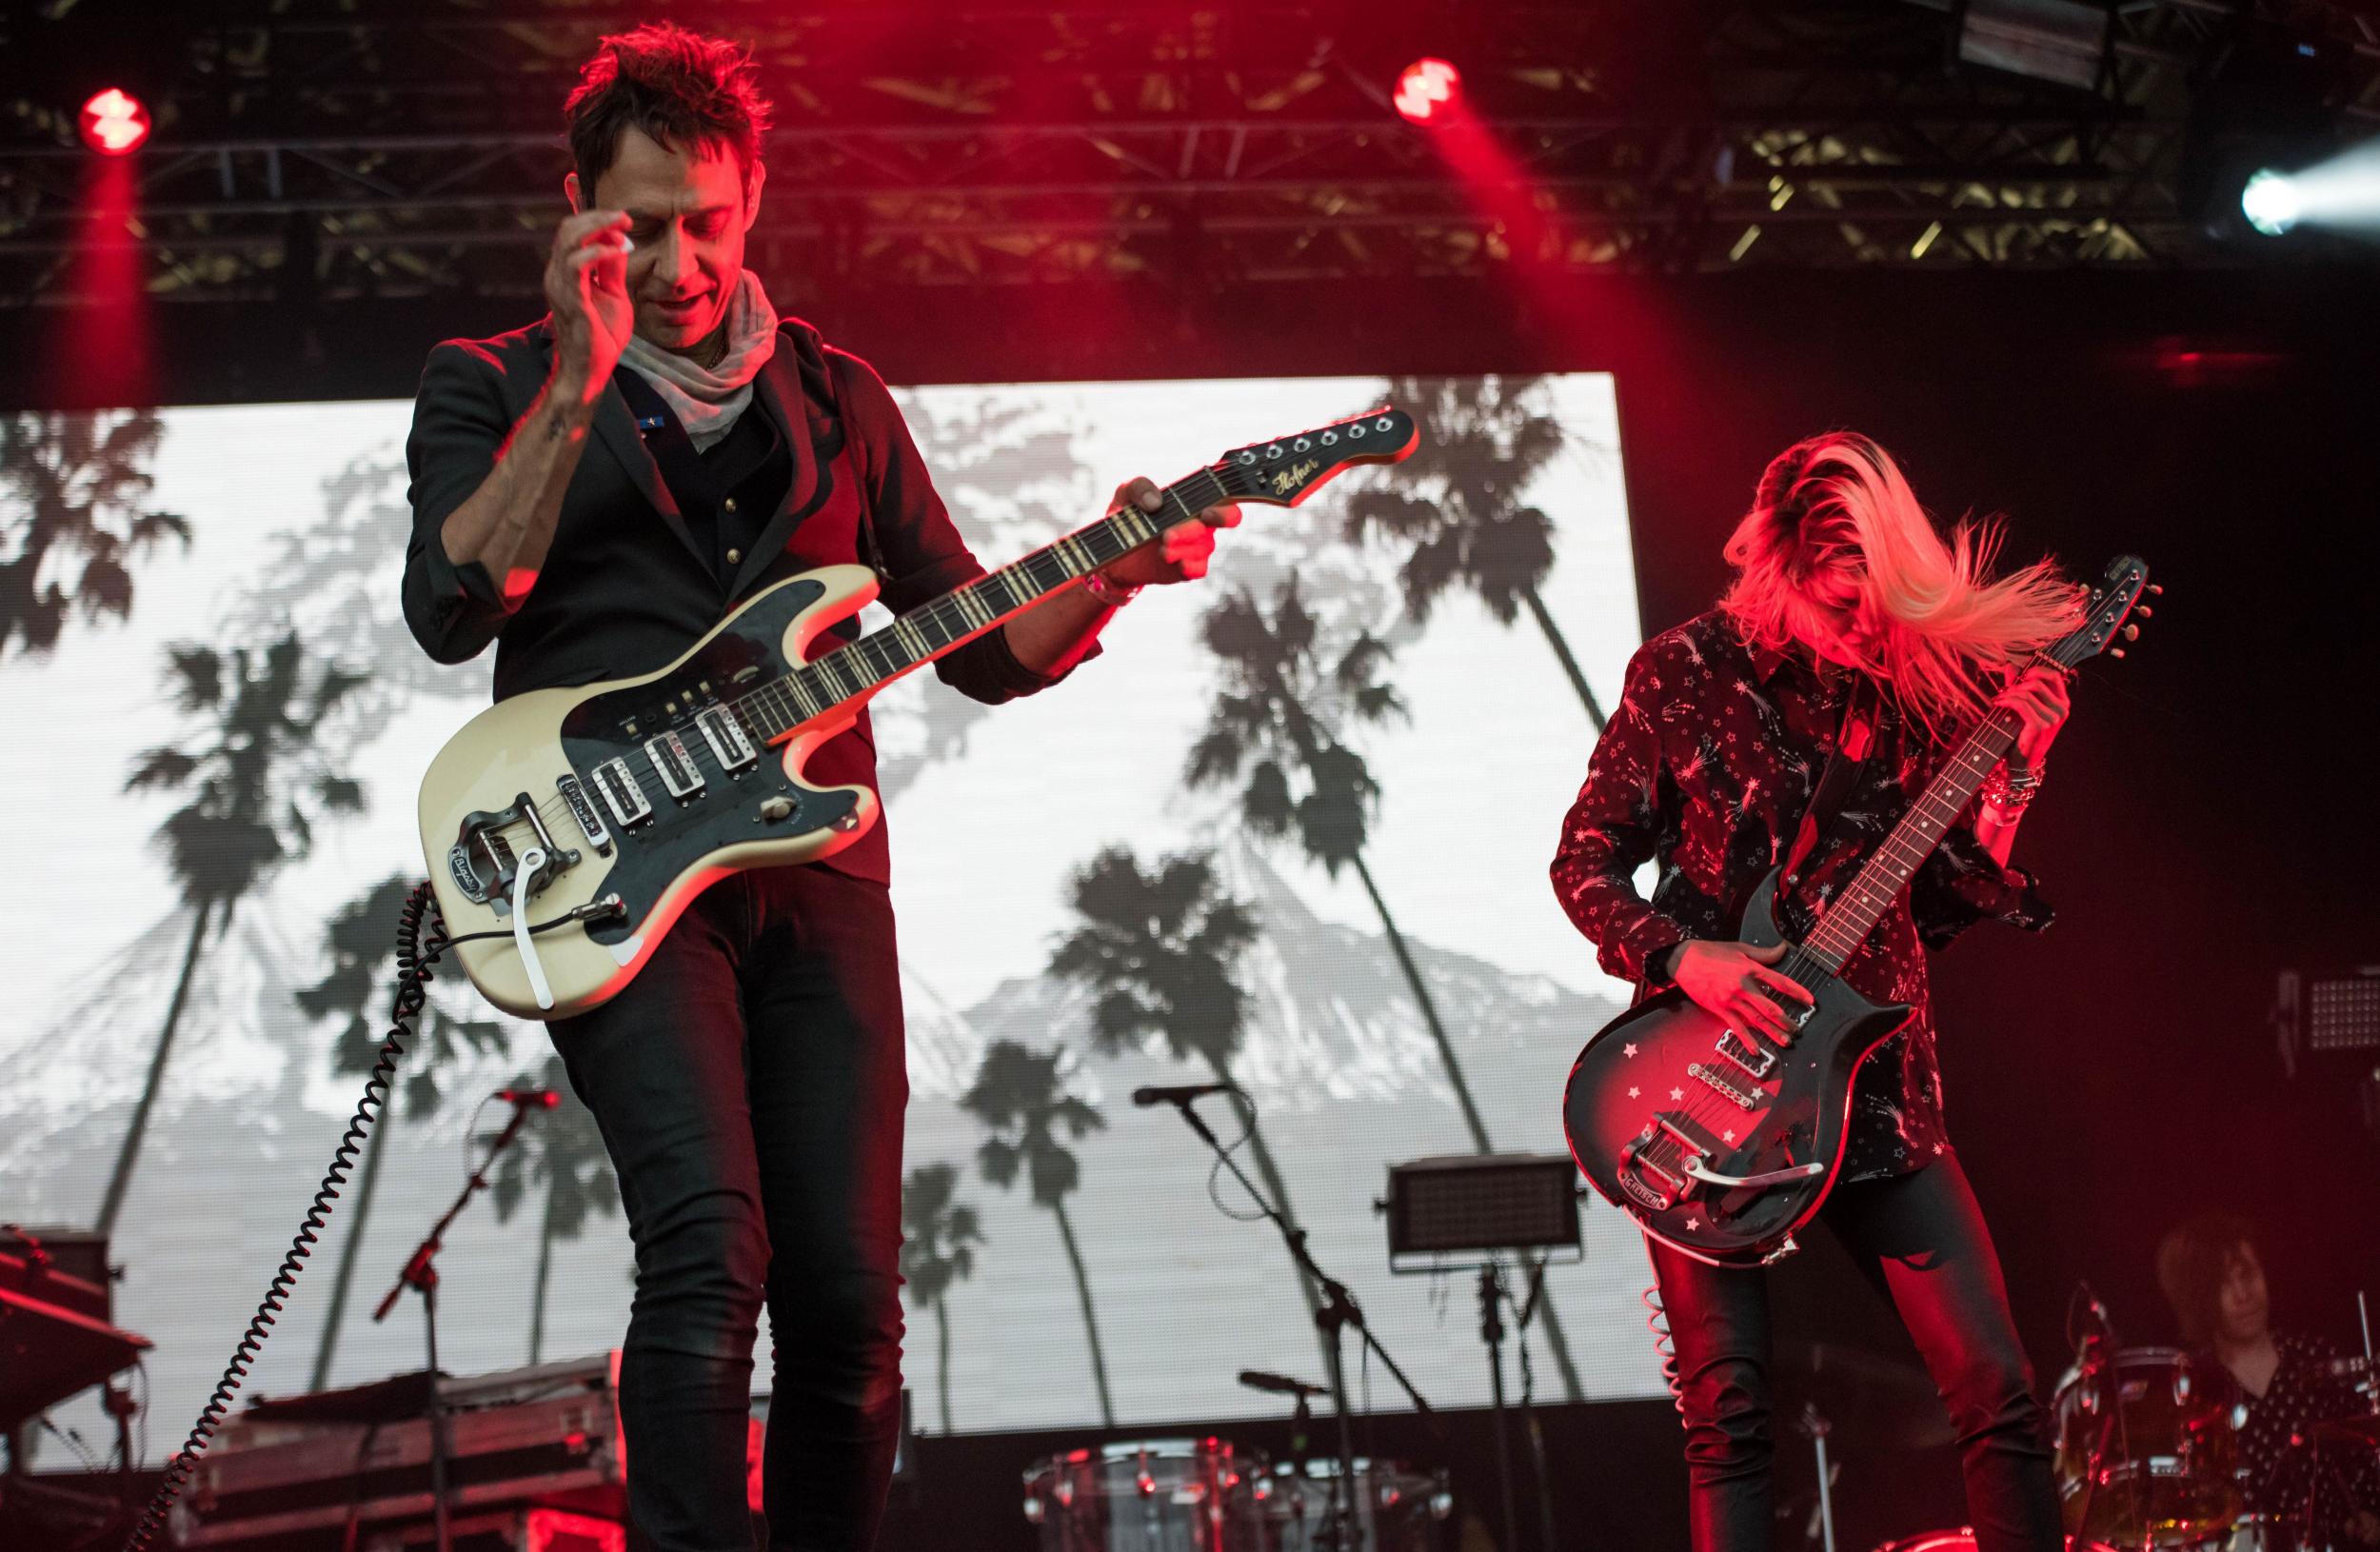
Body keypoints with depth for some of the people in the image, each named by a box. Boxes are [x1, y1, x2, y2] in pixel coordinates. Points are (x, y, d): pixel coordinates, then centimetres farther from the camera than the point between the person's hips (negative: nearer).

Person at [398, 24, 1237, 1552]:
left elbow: (982, 645, 18)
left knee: (852, 1302, -1)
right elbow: (450, 610, -10)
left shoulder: (835, 397, 17)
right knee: (709, 1250, -23)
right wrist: (580, 383, -15)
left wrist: (1108, 576, -2)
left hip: (815, 868, 4)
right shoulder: (493, 387, 9)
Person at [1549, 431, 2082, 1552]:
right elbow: (1583, 862, 0)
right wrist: (1682, 957, -16)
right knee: (1728, 1413, -4)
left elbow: (1942, 907, 6)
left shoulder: (1914, 683, 5)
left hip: (1874, 1086, 3)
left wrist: (2011, 775, -7)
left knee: (1998, 1391, -2)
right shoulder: (1684, 673, -3)